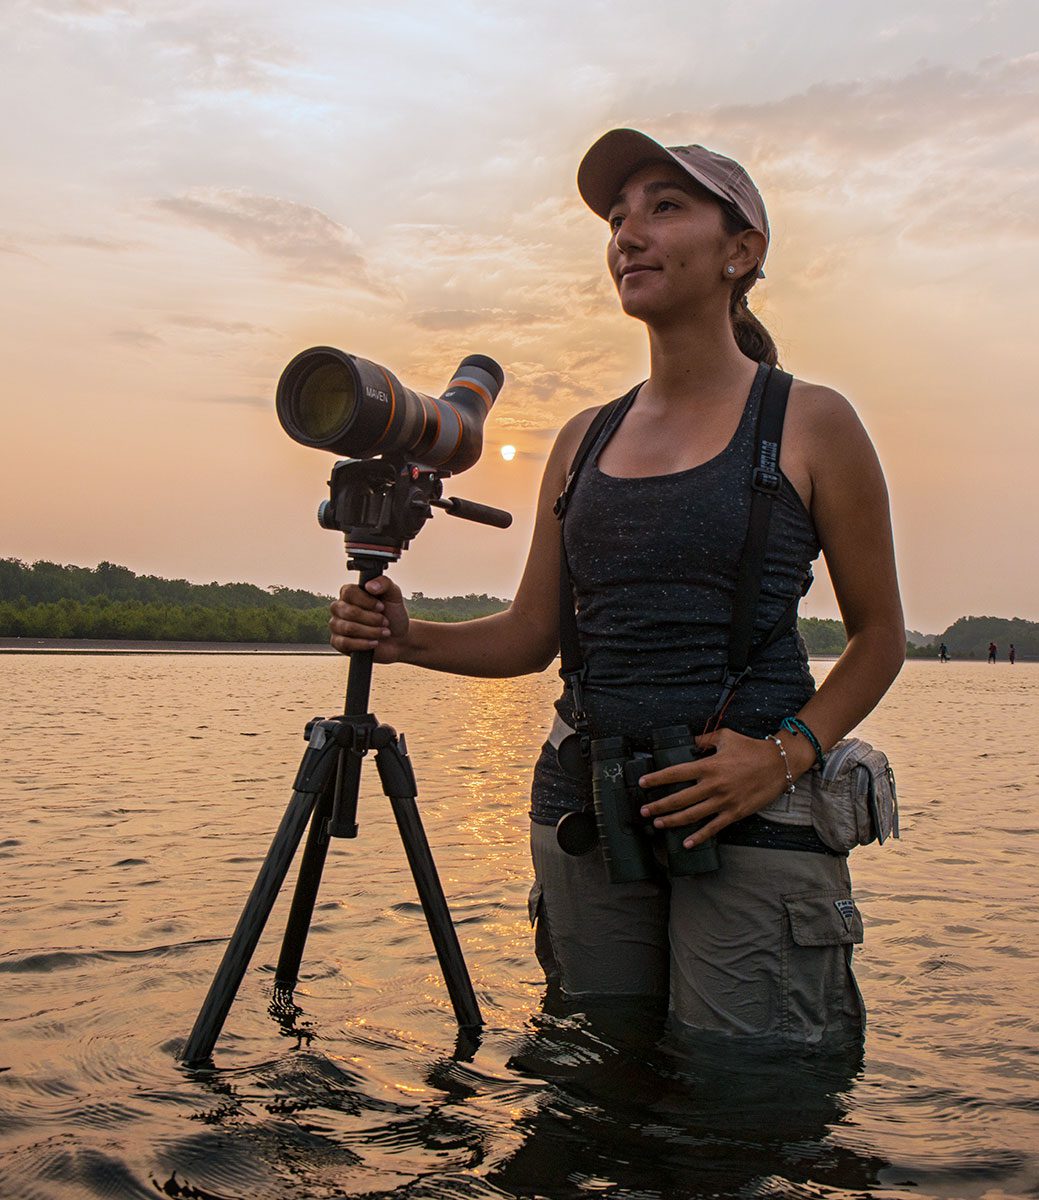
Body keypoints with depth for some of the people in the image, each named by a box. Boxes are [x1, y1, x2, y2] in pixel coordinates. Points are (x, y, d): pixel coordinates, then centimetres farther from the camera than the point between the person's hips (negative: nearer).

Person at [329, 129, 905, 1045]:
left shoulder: (810, 423, -1)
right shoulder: (585, 439, 12)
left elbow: (879, 635, 3)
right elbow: (531, 635, 14)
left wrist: (788, 753, -12)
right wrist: (408, 638, -3)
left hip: (750, 826, -4)